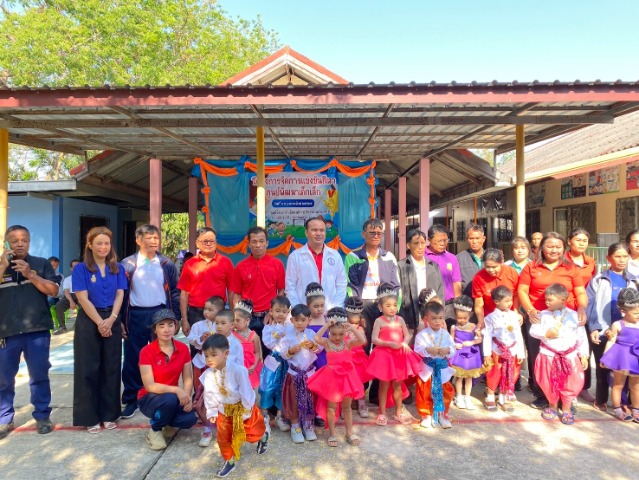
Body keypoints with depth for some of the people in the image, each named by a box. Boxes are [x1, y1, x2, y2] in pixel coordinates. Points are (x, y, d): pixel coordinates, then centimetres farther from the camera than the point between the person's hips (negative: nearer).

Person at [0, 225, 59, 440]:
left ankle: (42, 416, 19)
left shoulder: (41, 263, 4)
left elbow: (53, 290, -5)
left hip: (37, 330, -1)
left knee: (39, 376, 7)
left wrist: (30, 274, -14)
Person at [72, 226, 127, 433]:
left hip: (112, 321, 3)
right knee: (89, 369, 3)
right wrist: (100, 322, -14)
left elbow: (119, 295, 1)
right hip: (89, 321, -3)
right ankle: (90, 417, 14)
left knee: (111, 368, 7)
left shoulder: (118, 268, 6)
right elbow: (83, 298, -9)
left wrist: (111, 320, -12)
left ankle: (109, 414, 18)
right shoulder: (81, 269, -4)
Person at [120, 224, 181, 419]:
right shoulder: (127, 264, 1)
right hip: (136, 316, 0)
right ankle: (131, 400, 22)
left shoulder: (166, 263, 3)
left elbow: (174, 292, 4)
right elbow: (121, 293, 1)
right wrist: (120, 320, -3)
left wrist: (175, 317, -1)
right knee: (133, 359, 7)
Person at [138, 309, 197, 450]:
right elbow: (149, 386, -21)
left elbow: (188, 379, -3)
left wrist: (187, 397, -23)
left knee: (189, 419, -25)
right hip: (149, 398, -3)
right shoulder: (147, 352, -18)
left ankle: (169, 424, 11)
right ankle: (154, 431, -5)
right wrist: (177, 390, -32)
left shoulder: (183, 348, -6)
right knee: (170, 399, -36)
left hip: (174, 396, 3)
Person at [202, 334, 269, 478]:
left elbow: (246, 391, -25)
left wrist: (246, 410, -18)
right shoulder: (208, 375, -17)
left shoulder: (237, 370, -33)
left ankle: (264, 433, 48)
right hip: (224, 410, 4)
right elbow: (209, 395, -2)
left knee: (252, 433, 13)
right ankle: (229, 461, 35)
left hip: (242, 407, -4)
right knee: (223, 438, 11)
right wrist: (212, 412, 1)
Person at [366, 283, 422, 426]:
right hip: (384, 355, -4)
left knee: (398, 385, 15)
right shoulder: (379, 321, -10)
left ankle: (398, 412, 28)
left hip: (399, 355, 4)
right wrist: (389, 344, -26)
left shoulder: (400, 319, 3)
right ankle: (382, 413, 20)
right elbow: (374, 339, -16)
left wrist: (405, 343, -15)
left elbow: (407, 335, 6)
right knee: (384, 386, 7)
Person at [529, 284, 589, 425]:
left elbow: (581, 337, 0)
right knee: (549, 383, 10)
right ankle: (552, 406, 32)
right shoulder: (543, 315, -5)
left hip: (570, 356, 0)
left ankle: (566, 409, 27)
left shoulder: (573, 316, -5)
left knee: (570, 384, 7)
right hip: (549, 356, 0)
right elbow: (533, 330, -5)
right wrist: (546, 333, -20)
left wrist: (584, 355, -1)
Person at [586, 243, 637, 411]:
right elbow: (590, 304, -7)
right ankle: (601, 400, 21)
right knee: (603, 367, 8)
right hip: (603, 331, -3)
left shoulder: (632, 281, 10)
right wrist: (593, 328, -15)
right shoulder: (599, 279, -1)